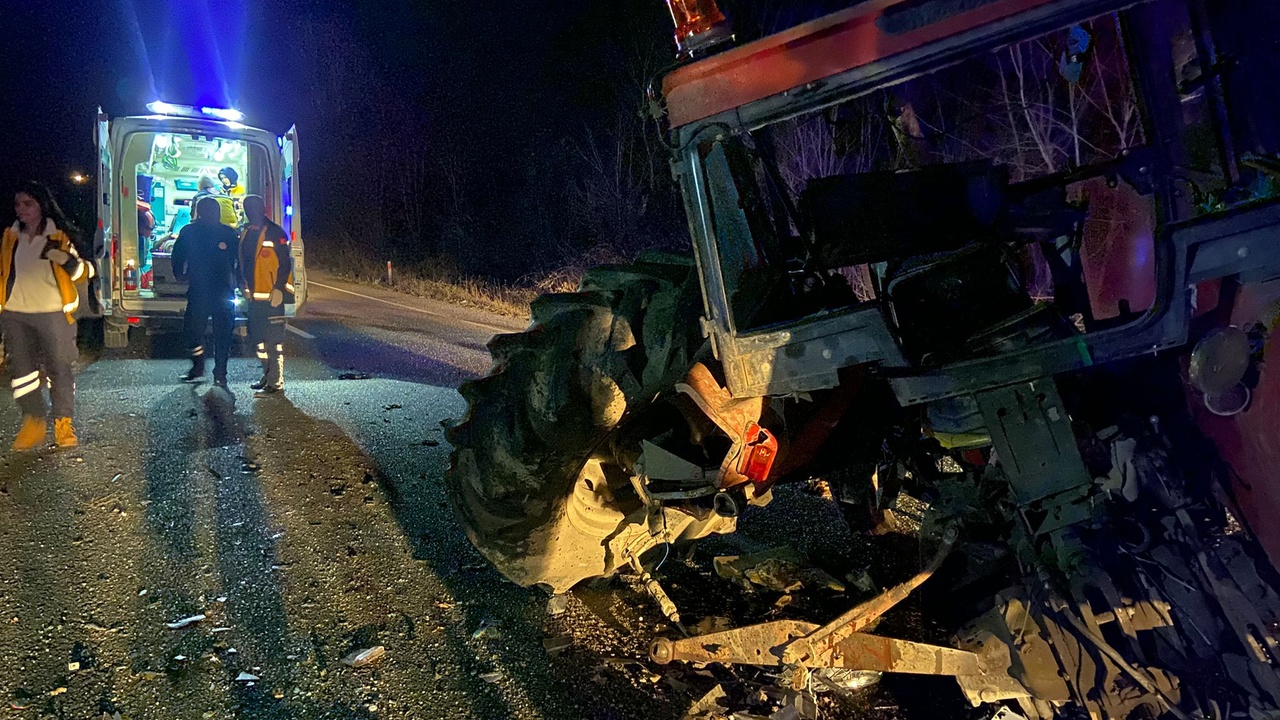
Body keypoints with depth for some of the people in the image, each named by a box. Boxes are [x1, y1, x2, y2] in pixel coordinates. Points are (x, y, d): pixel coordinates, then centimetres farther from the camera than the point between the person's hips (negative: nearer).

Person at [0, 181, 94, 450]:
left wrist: (65, 259, -22)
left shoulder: (60, 237, 0)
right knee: (22, 368, 3)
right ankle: (34, 421, 13)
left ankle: (63, 422, 8)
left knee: (60, 367, -1)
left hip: (52, 313, -3)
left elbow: (84, 273, -4)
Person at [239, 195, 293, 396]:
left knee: (274, 339, -6)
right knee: (259, 337, 16)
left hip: (271, 296, -8)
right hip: (254, 296, 9)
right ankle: (267, 375, 28)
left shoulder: (274, 233, -10)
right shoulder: (247, 234, 14)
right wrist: (244, 285, 12)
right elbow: (243, 262, 22)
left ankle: (275, 382, -3)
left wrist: (278, 289, -19)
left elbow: (285, 263, -14)